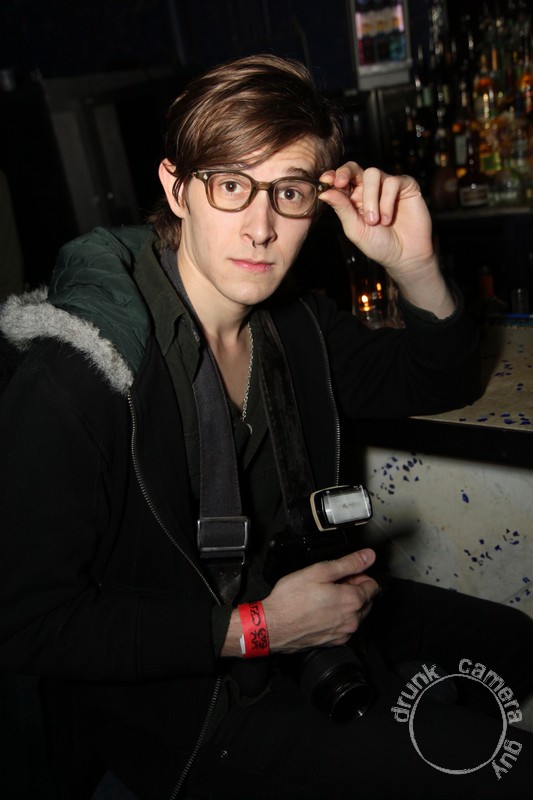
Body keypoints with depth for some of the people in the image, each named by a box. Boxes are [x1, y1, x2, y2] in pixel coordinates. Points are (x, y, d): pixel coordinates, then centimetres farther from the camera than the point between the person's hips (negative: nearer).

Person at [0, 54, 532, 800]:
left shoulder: (292, 321, -6)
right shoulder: (72, 377, -28)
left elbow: (442, 379, 5)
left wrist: (414, 267, -15)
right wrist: (257, 628, -26)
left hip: (291, 609, 7)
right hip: (172, 697, -6)